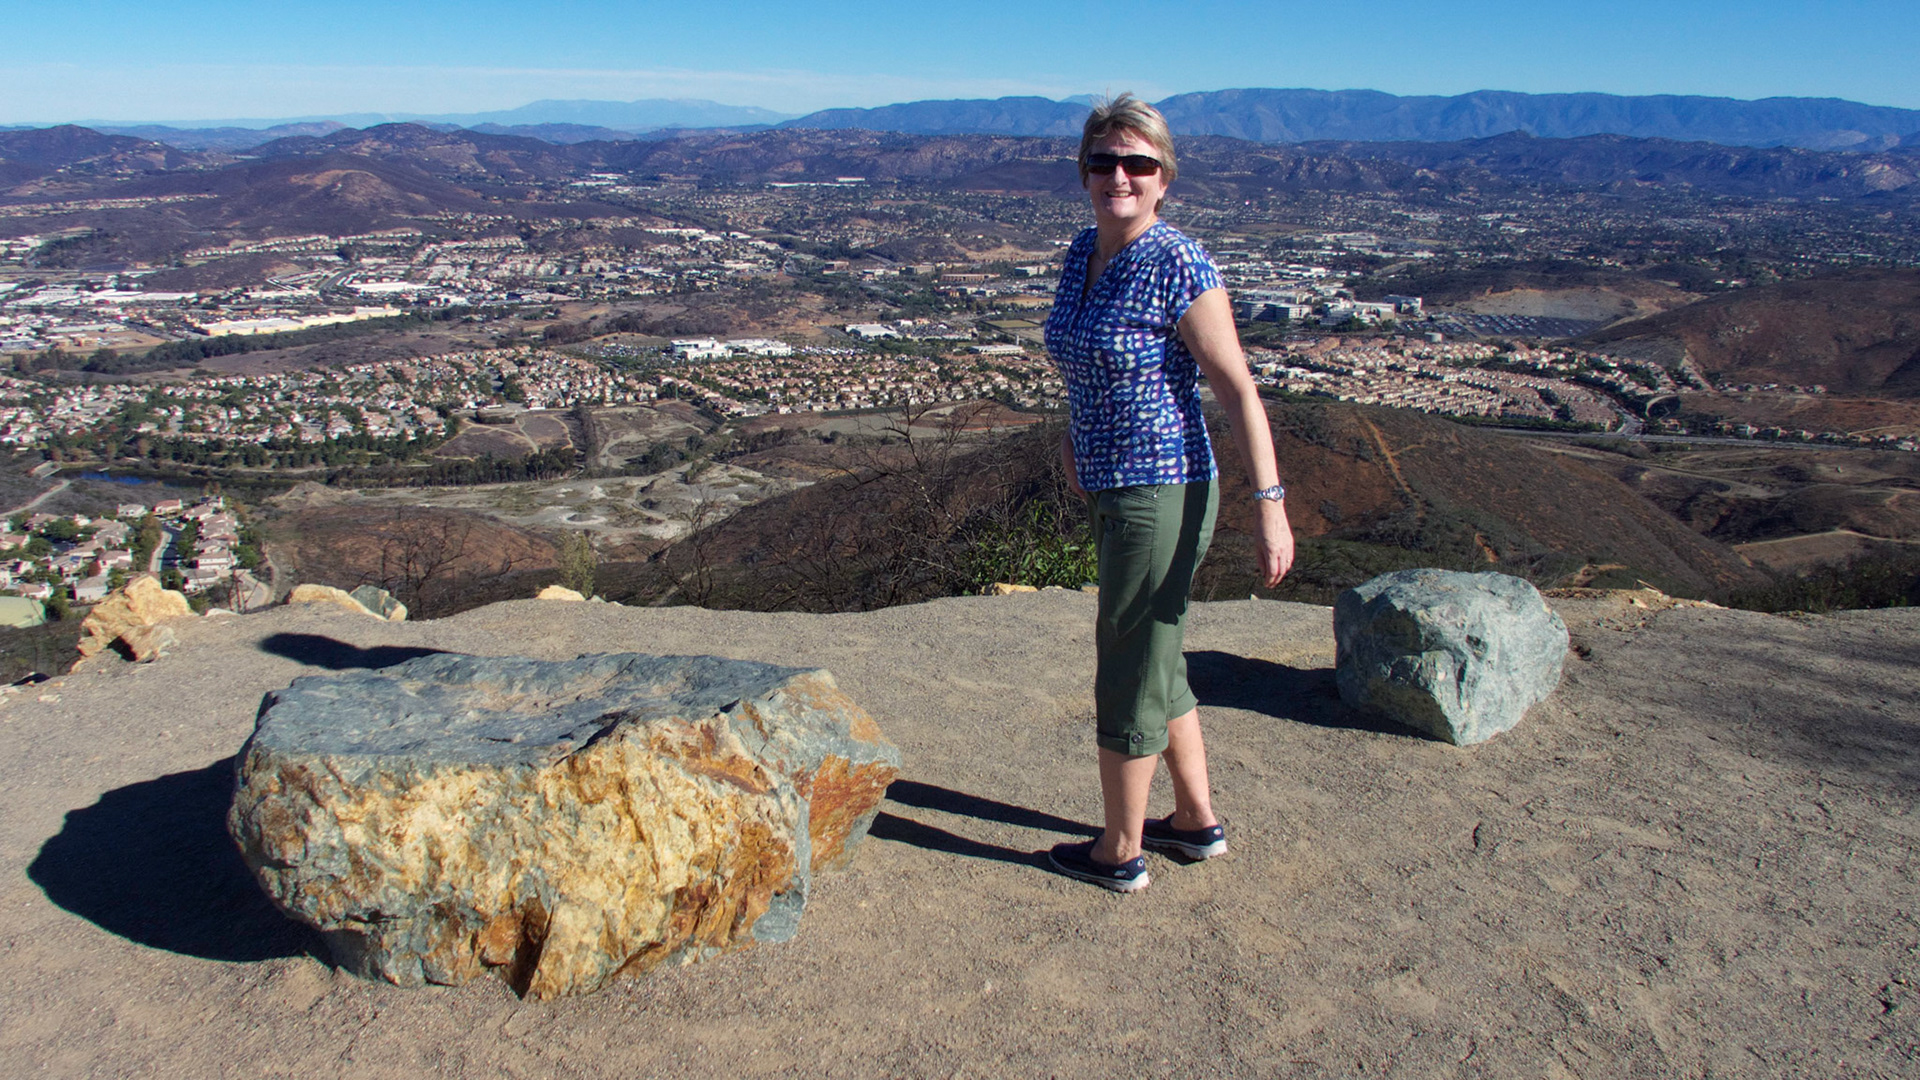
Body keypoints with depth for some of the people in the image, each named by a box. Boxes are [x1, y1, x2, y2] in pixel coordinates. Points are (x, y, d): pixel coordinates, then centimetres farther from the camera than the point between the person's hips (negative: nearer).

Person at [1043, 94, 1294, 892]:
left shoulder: (1179, 266, -17)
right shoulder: (1083, 253, 7)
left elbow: (1238, 388, -17)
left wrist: (1270, 506, -18)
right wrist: (1073, 435, 26)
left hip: (1161, 496, -9)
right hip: (1113, 490, 9)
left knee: (1127, 673, 4)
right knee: (1154, 662, 20)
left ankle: (1119, 853, 22)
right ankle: (1196, 821, 37)